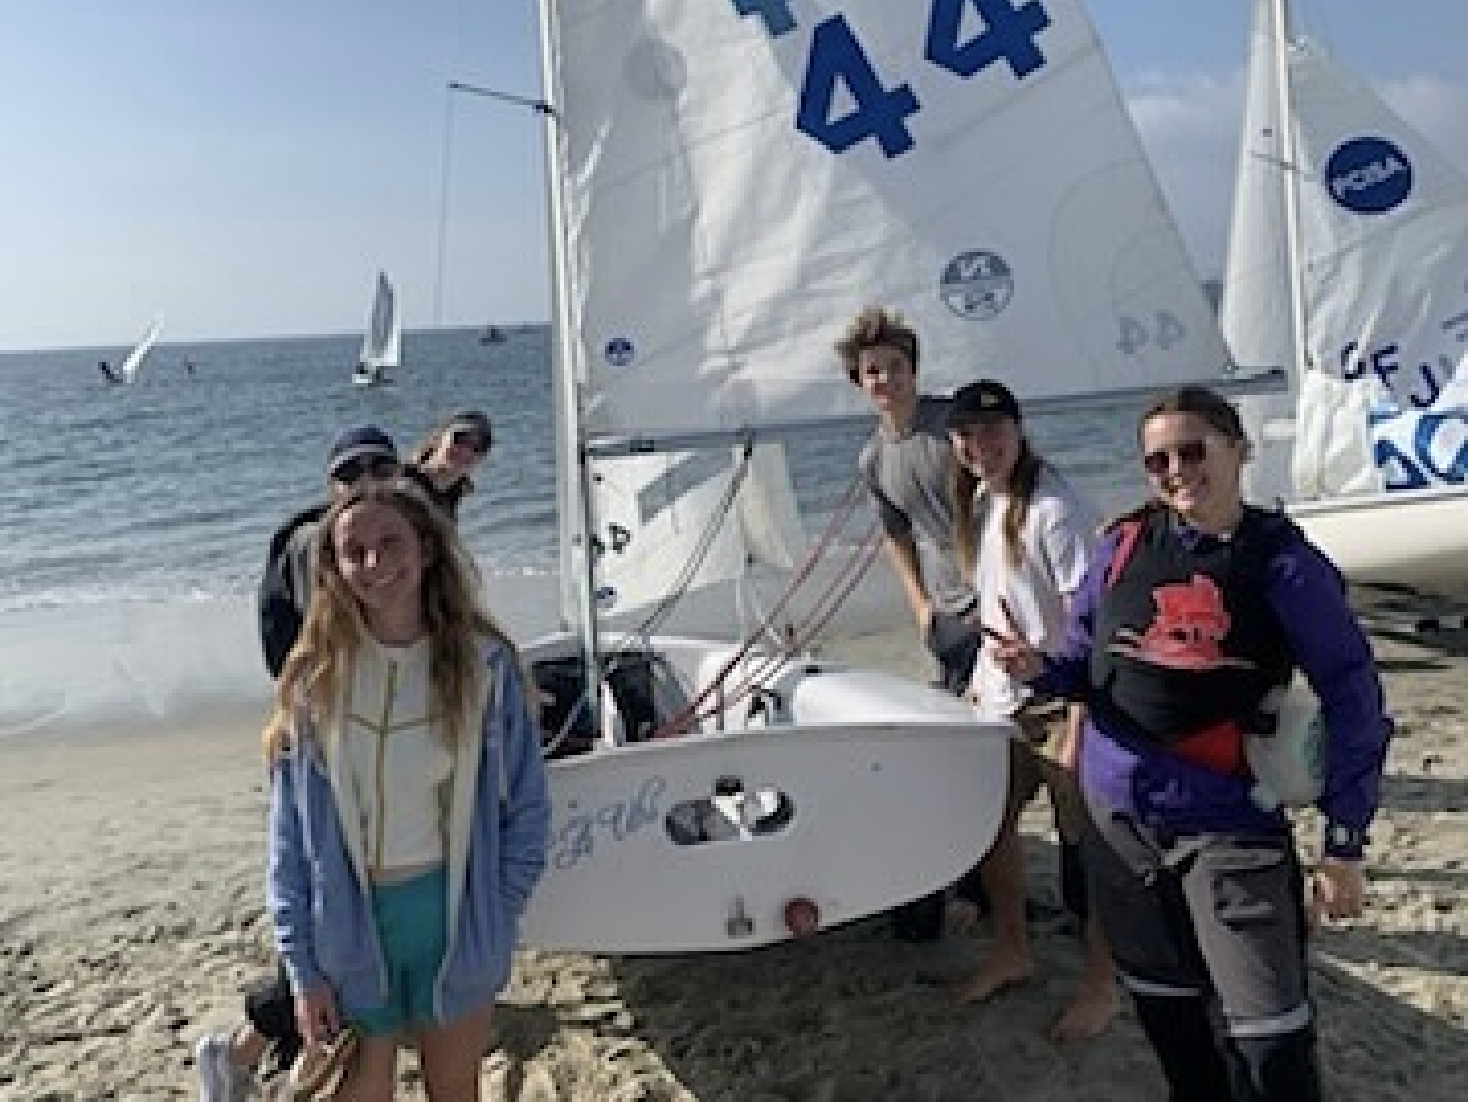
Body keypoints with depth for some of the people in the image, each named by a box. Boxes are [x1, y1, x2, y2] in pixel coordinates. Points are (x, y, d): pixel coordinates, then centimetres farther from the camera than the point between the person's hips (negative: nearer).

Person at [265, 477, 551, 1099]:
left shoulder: (483, 663, -9)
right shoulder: (315, 678, -7)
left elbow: (527, 813, -2)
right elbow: (289, 835, -2)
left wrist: (492, 922, -5)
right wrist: (303, 970, -4)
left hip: (453, 915, 0)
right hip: (348, 925, 0)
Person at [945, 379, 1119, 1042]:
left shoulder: (1054, 510, -19)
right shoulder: (979, 503, 6)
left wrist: (1077, 730, -22)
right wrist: (981, 675, 16)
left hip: (1060, 703, -8)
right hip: (1000, 700, 8)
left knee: (1081, 842, 3)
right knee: (991, 823, 18)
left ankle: (1101, 983, 22)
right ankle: (1011, 951, 40)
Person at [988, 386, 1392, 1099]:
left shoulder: (1283, 563, -9)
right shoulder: (1124, 545, 1)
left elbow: (1352, 699, -6)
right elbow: (1084, 661, 11)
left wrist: (1344, 843, -9)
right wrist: (1037, 667, -12)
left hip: (1229, 824, -3)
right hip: (1117, 813, 4)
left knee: (1270, 1043, -6)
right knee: (1164, 1008, 19)